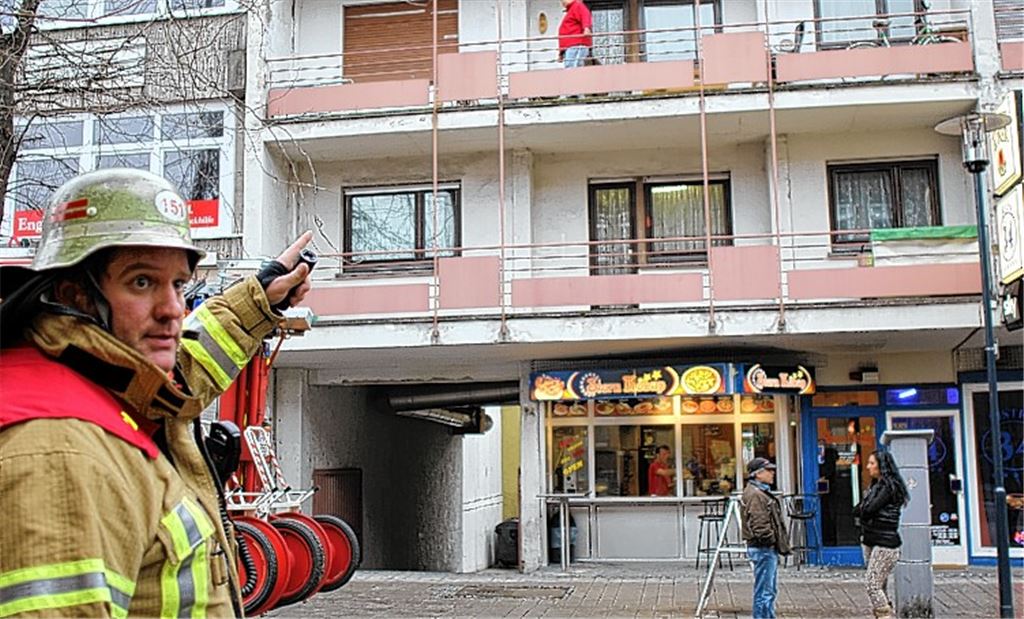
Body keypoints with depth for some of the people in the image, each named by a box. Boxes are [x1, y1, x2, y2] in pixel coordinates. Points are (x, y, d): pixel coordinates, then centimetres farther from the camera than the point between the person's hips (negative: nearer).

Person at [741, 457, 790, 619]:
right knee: (764, 591, -7)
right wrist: (772, 539, -14)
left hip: (769, 549, 11)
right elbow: (759, 525, -24)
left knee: (770, 590, 18)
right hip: (763, 549, -11)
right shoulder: (754, 494, -17)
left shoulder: (762, 492, 18)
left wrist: (781, 541, 15)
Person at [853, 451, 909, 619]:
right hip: (870, 541, 9)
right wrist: (864, 509, -7)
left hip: (885, 544, -9)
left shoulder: (890, 486, -11)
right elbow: (856, 511, 12)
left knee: (873, 585, -12)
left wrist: (862, 509, 1)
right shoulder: (875, 485, 16)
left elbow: (869, 509, -19)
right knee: (878, 586, 10)